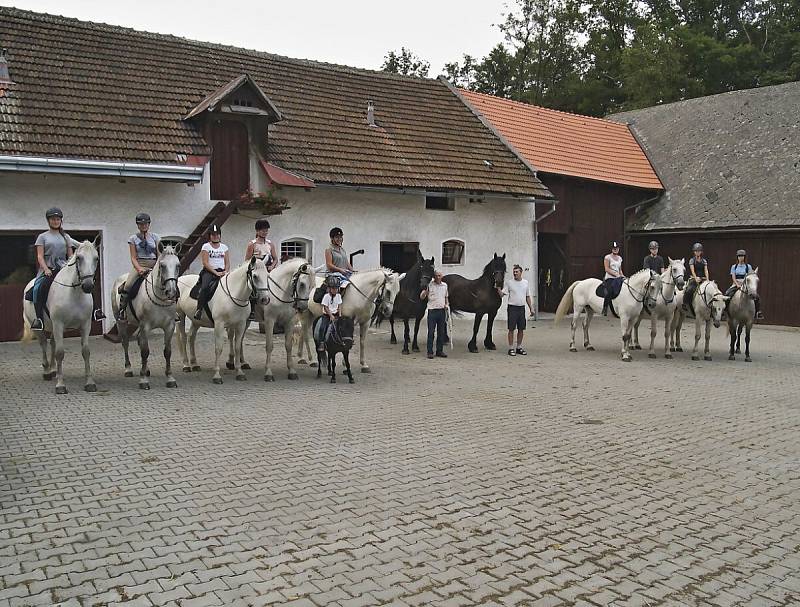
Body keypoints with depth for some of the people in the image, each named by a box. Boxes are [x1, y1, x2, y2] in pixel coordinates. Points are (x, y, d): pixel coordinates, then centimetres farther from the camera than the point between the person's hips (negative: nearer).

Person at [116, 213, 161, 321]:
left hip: (153, 266, 1)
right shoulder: (133, 239, 8)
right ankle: (121, 310, -14)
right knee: (127, 286, -26)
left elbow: (160, 255, 7)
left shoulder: (155, 237, 12)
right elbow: (133, 258, 1)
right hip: (139, 266, -1)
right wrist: (139, 269, -17)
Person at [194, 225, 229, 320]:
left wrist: (225, 271, -8)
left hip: (222, 272, 3)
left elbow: (227, 263, 13)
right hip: (209, 271, -3)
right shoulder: (206, 246, 5)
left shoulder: (224, 247, 16)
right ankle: (199, 310, -31)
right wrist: (215, 272, -15)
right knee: (205, 287, -31)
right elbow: (205, 263, -5)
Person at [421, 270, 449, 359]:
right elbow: (421, 297, -5)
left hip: (442, 311, 4)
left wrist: (447, 304, 4)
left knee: (441, 332, 7)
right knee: (431, 332, -2)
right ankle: (430, 352, 3)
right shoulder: (429, 285, -4)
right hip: (432, 311, -4)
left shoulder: (445, 285, 10)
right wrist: (426, 291, -24)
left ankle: (440, 351, 16)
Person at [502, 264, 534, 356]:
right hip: (512, 308, -3)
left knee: (521, 329, 8)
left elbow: (528, 297, 13)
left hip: (522, 308, 4)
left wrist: (531, 308, 10)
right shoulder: (509, 283, -2)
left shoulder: (525, 283, 8)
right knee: (511, 329, -2)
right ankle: (511, 348, 4)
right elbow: (502, 294, -5)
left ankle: (519, 347, 19)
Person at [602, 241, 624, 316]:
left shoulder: (620, 258, 19)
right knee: (609, 292, -28)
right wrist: (616, 274, -16)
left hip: (618, 278, 7)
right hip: (609, 278, -7)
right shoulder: (607, 257, 0)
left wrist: (622, 275, 6)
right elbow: (607, 269, -8)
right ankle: (605, 308, -19)